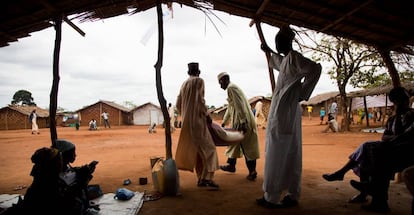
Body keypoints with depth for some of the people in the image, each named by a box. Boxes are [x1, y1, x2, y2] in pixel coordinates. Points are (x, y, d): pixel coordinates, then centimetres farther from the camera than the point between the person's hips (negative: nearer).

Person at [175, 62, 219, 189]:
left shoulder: (184, 84, 17)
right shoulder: (199, 81, -4)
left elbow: (178, 105, 16)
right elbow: (200, 100, -14)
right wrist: (207, 115, -5)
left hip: (187, 121, 8)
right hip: (197, 120, -8)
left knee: (197, 150, 12)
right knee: (208, 148, -4)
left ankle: (201, 179, 15)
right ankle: (207, 178, -11)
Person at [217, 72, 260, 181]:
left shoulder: (231, 88, -10)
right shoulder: (232, 88, 21)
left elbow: (239, 105, -21)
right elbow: (230, 108, 27)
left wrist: (243, 122, -24)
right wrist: (223, 123, 30)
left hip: (243, 120, -9)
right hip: (238, 120, 9)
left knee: (247, 145, -4)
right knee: (234, 141, 16)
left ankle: (252, 171, 3)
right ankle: (231, 165, 27)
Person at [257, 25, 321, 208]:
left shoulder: (293, 57, -9)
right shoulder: (287, 59, 17)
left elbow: (316, 68, -24)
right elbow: (279, 63, 42)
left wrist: (302, 94, -17)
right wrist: (269, 52, 55)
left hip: (283, 114, -9)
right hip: (291, 113, 9)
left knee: (276, 156, -5)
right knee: (291, 156, 10)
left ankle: (271, 198, 2)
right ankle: (293, 195, 18)